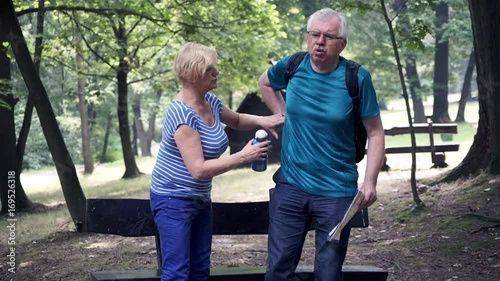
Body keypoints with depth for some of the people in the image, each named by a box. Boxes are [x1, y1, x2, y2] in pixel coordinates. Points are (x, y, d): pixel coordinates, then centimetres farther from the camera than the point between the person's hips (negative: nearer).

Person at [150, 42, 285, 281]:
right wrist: (242, 157, -25)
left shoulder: (210, 101, 2)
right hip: (174, 200, -9)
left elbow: (236, 121, 24)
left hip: (200, 199, 9)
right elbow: (198, 169, -28)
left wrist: (260, 121, 3)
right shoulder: (182, 114, -24)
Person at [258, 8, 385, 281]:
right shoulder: (291, 66, -3)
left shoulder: (357, 78, -11)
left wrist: (370, 182, -15)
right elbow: (265, 83, 21)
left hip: (336, 192, -2)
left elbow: (375, 133, -6)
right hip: (290, 187, 2)